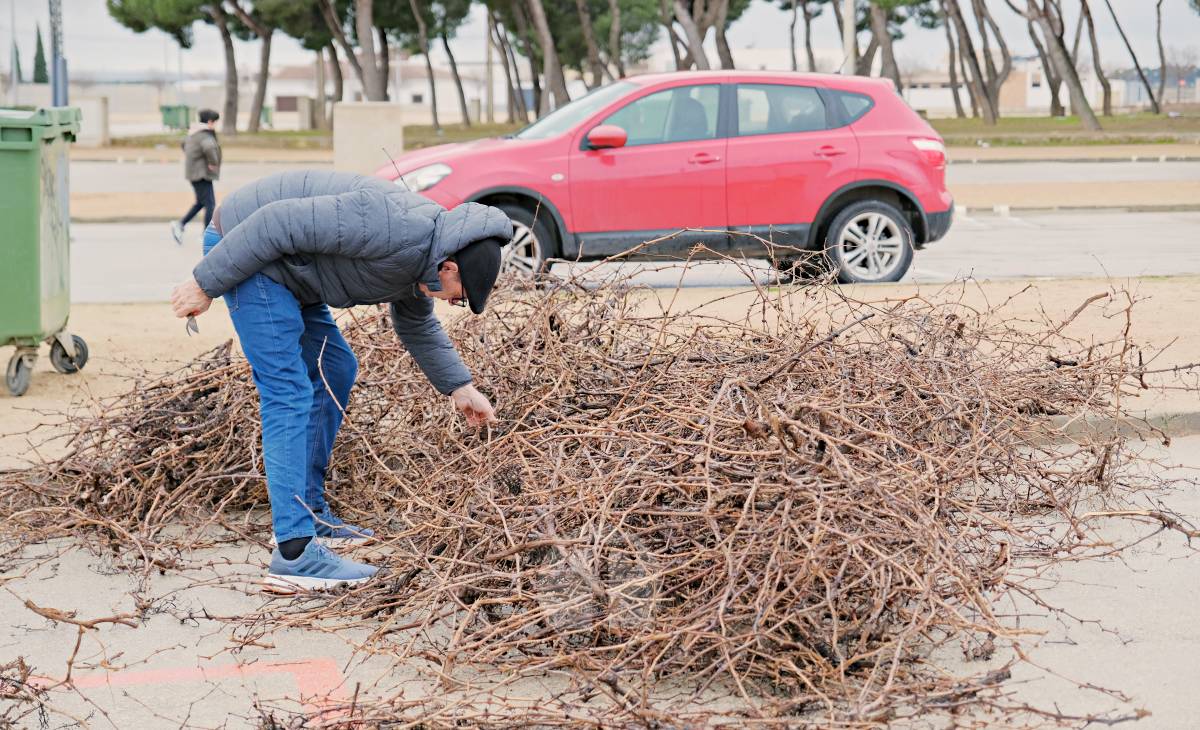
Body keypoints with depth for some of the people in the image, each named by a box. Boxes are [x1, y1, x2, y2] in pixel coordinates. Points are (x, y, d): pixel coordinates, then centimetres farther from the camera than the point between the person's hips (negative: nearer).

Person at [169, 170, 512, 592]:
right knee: (288, 395, -15)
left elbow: (418, 328, 25)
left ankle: (311, 514, 23)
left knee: (335, 371, 16)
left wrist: (460, 388, 18)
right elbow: (279, 222, -27)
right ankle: (295, 553, -18)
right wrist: (207, 284, -21)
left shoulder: (422, 261, 5)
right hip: (242, 247, -11)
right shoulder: (395, 228, -27)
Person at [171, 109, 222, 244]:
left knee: (200, 202, 20)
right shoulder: (205, 135, -18)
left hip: (194, 172, 10)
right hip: (202, 174, -10)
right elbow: (209, 148, -40)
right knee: (210, 204, -6)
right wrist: (213, 163, -25)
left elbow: (184, 144, 31)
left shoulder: (195, 134, 12)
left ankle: (180, 224, 14)